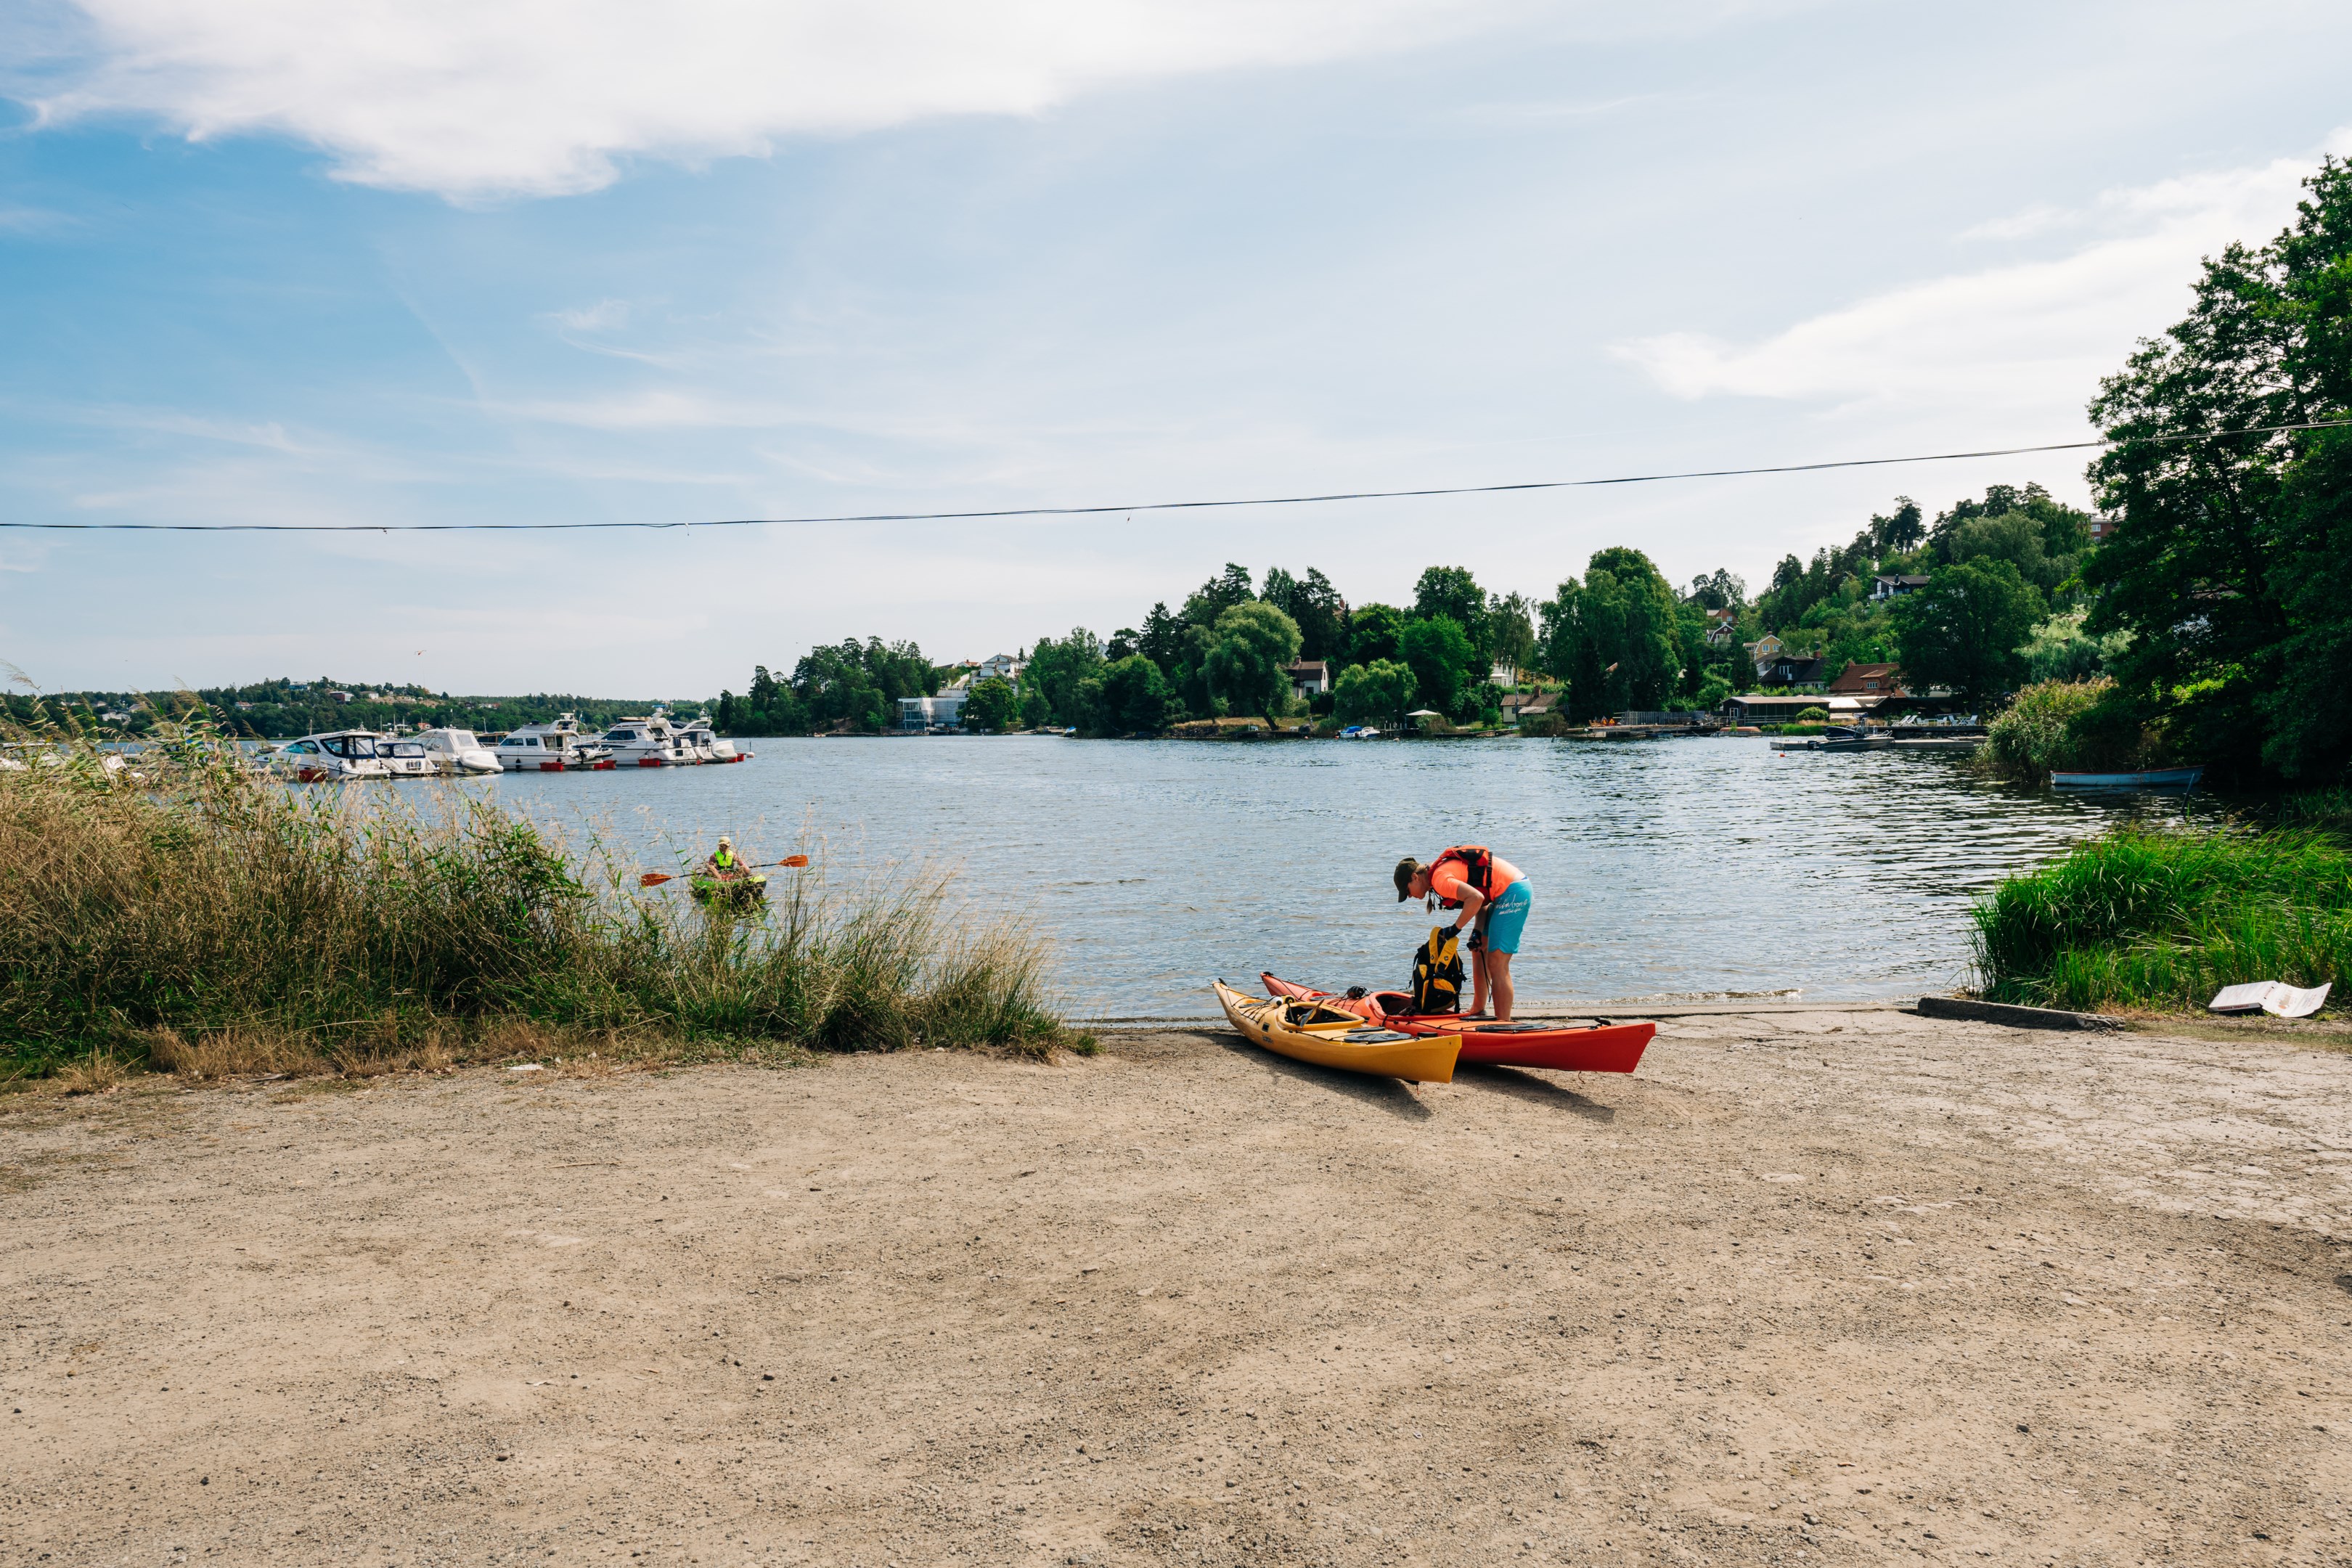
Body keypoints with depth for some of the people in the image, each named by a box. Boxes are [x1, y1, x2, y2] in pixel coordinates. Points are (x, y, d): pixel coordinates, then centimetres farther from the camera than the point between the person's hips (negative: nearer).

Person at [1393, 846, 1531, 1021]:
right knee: (1478, 948, 21)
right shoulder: (1443, 868, 14)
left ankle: (1504, 1025, -12)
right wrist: (1478, 932, 1)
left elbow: (1476, 898, -29)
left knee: (1497, 964, -11)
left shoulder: (1440, 879, -16)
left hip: (1513, 892, -11)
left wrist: (1455, 928, -18)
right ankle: (1478, 1011, 30)